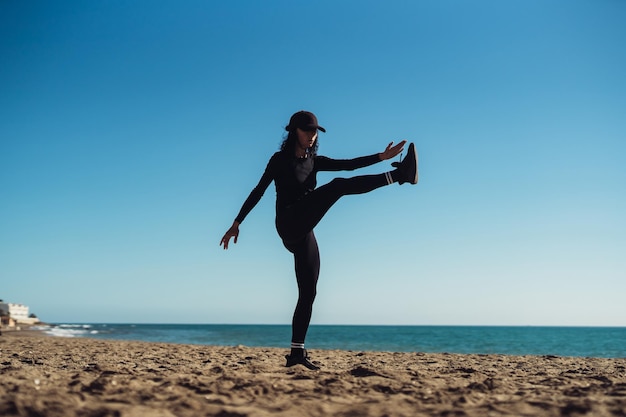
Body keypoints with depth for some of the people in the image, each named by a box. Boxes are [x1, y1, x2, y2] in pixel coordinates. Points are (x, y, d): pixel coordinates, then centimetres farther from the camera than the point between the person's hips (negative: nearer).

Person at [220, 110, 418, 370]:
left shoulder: (314, 161, 19)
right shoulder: (280, 159, 4)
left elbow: (348, 165, 11)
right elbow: (259, 191, 0)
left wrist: (381, 156, 1)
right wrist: (237, 223, -3)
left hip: (303, 234, 7)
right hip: (289, 225, -7)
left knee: (308, 293, 3)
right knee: (338, 186, -20)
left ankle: (297, 352, 6)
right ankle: (399, 175, -26)